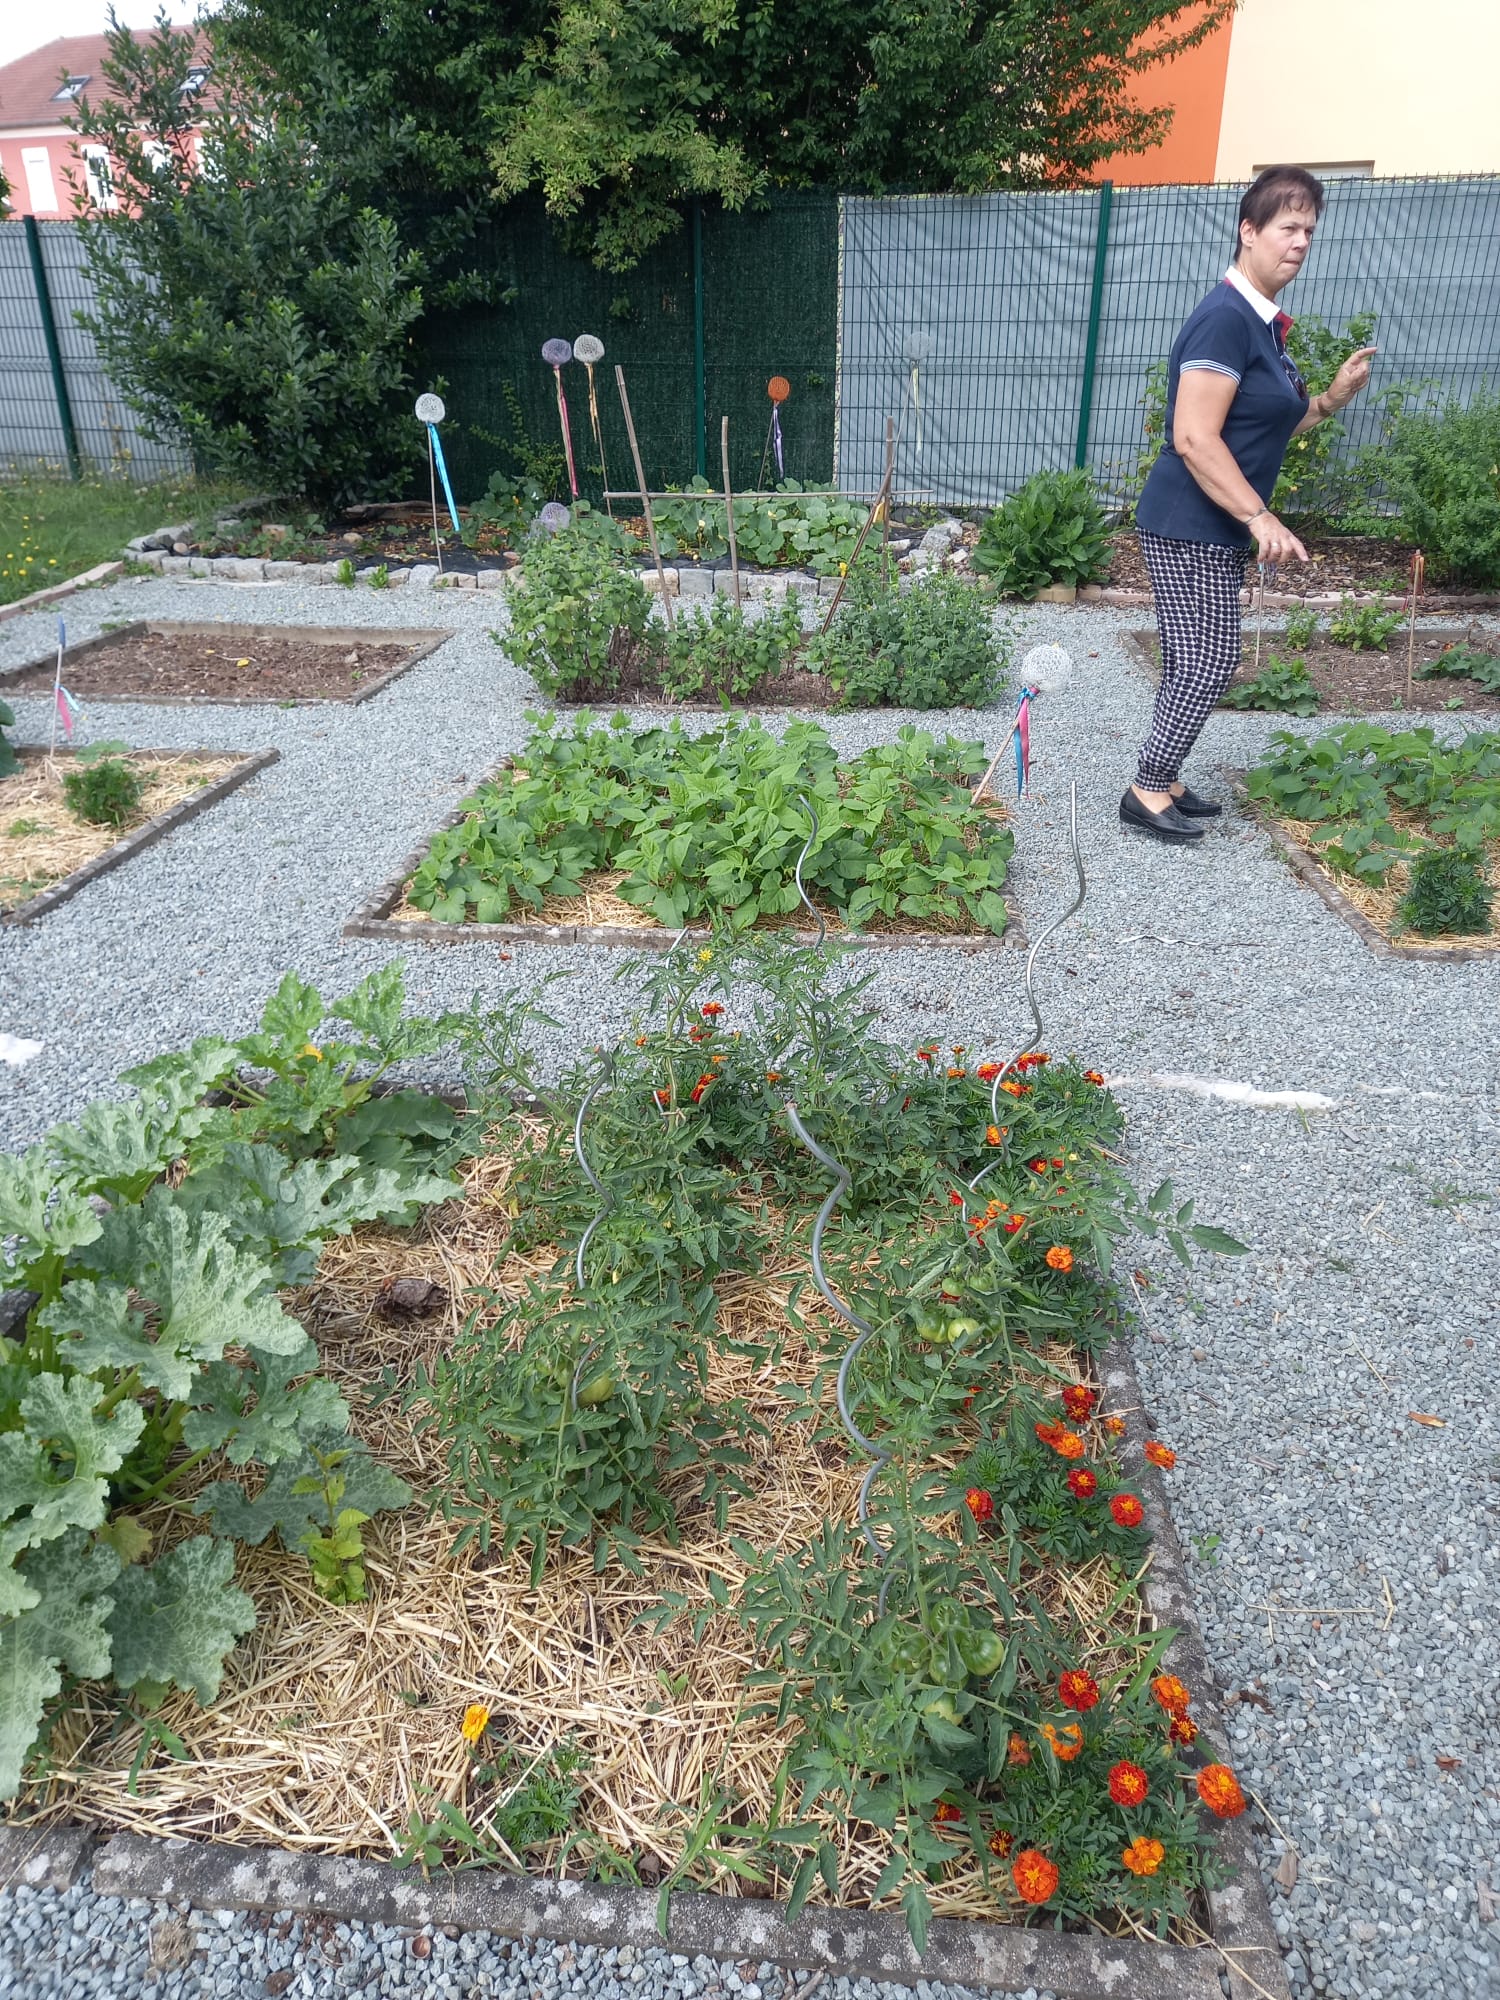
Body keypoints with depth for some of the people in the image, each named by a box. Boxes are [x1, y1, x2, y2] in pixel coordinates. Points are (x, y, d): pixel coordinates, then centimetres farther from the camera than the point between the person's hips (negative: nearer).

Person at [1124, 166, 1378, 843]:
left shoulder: (1264, 322, 15)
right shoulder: (1225, 318, -16)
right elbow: (1194, 438, -24)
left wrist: (1334, 397, 10)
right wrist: (1260, 517, -26)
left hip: (1217, 529, 10)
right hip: (1189, 527, -10)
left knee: (1193, 662, 12)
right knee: (1209, 663, -8)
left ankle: (1161, 781, 21)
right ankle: (1147, 795, 2)